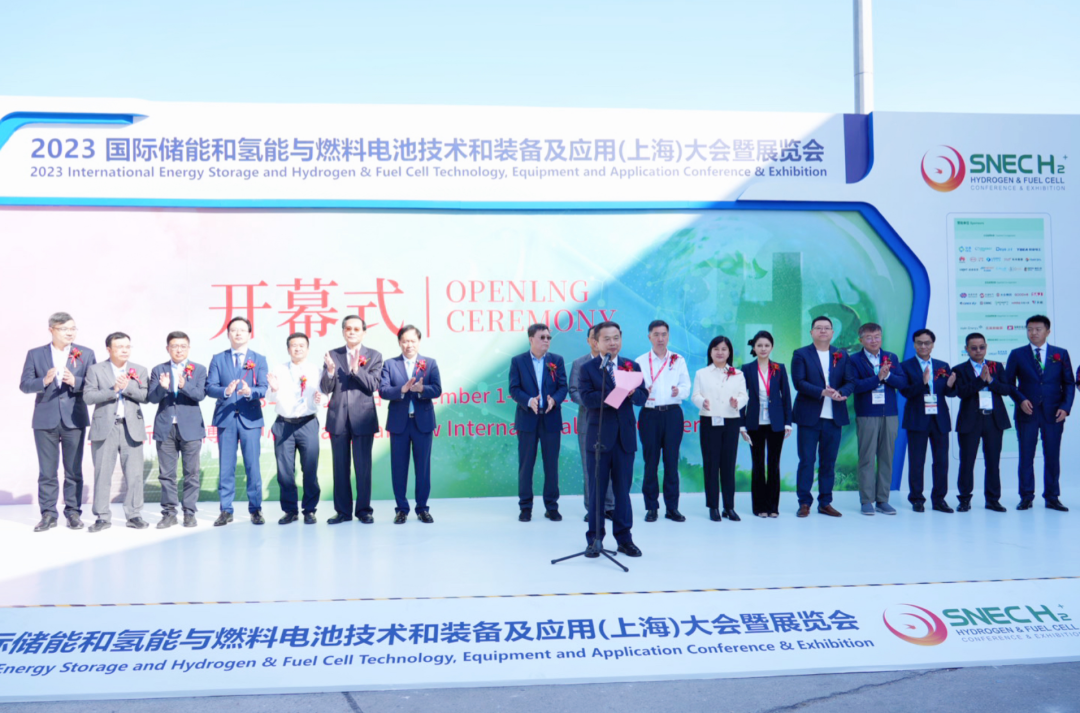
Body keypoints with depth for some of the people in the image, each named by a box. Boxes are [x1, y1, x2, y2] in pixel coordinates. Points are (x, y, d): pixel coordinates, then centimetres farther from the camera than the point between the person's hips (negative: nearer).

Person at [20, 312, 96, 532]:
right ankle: (48, 514, 11)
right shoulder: (35, 354, 6)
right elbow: (24, 384, 0)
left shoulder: (86, 354, 5)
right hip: (45, 420, 0)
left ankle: (73, 512, 12)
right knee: (47, 471, 5)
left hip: (74, 420, 0)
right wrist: (44, 381, -18)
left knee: (74, 470, 5)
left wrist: (75, 381, -20)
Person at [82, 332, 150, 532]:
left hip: (131, 428, 1)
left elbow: (146, 396, 0)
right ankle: (102, 517, 10)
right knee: (102, 474, 2)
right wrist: (113, 390, -14)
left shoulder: (139, 371, 10)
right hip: (104, 428, -1)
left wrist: (127, 387, -13)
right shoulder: (95, 370, 6)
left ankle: (134, 515, 9)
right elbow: (88, 396, -5)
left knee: (134, 474, 1)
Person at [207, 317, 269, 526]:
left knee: (252, 466, 0)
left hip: (250, 418, -1)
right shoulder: (218, 359, 9)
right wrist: (225, 391, -21)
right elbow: (209, 387, 0)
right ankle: (226, 510, 13)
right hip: (225, 418, 1)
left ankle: (255, 509, 10)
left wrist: (249, 392, -24)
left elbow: (263, 389, -3)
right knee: (226, 467, 4)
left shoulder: (259, 359, 8)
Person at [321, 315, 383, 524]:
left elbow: (373, 386, -8)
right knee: (340, 467, 7)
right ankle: (343, 510, 16)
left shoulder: (374, 356, 3)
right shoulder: (332, 355, 7)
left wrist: (357, 369, -22)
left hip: (363, 419, -2)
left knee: (363, 466, 2)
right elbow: (325, 389, 0)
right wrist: (330, 371, -19)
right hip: (338, 419, 2)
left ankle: (364, 510, 12)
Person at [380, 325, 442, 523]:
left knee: (423, 467, 6)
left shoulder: (430, 363, 4)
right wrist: (402, 389, -25)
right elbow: (383, 390, -8)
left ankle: (422, 508, 17)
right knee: (399, 468, 6)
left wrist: (421, 389, -26)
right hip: (398, 423, 0)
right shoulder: (390, 364, 4)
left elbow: (437, 390, -7)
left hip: (423, 422, 0)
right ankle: (401, 509, 17)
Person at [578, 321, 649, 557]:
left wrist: (632, 392, -22)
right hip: (599, 437, -2)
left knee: (623, 489, 9)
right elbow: (587, 398, -14)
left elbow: (642, 397, 0)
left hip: (625, 437, 3)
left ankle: (624, 539, 18)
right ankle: (595, 539, 14)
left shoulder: (632, 366, 9)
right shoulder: (588, 368, -1)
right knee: (597, 490, 4)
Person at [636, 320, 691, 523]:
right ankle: (651, 507, 10)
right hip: (650, 414, -1)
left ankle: (672, 507, 9)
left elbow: (686, 387, 6)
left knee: (672, 460, 2)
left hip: (673, 413, 1)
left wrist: (679, 391, -15)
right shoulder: (640, 361, 7)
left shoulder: (678, 360, 10)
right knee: (650, 461, 1)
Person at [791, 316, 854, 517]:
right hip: (809, 417, -3)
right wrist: (822, 392, -21)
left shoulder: (842, 356, 13)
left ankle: (825, 503, 17)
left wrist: (841, 393, -17)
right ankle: (804, 503, 8)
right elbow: (799, 382, -9)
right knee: (806, 461, 0)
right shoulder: (801, 354, 3)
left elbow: (850, 382, 5)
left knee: (829, 462, 7)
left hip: (833, 417, 3)